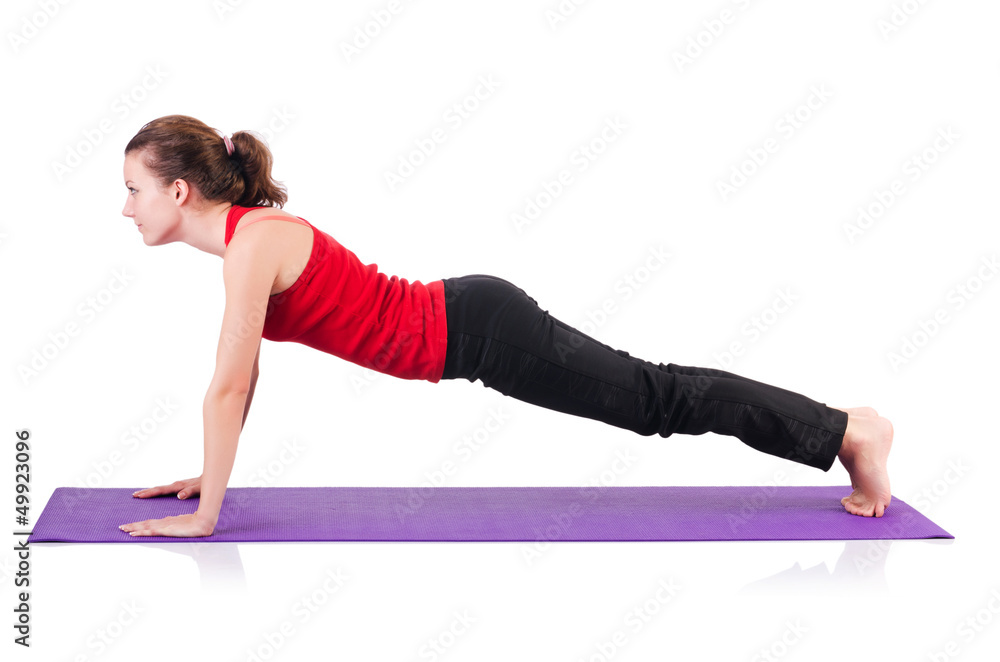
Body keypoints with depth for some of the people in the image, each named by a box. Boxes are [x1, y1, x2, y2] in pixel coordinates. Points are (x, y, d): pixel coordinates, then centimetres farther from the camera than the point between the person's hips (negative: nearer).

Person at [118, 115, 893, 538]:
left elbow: (227, 387, -23)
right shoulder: (243, 233, 7)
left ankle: (850, 432, 15)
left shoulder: (254, 242, -21)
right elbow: (244, 377, 16)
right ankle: (842, 426, 27)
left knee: (663, 401, 2)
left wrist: (203, 516, -16)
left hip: (480, 331, -8)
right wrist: (208, 475, 17)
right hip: (464, 323, 8)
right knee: (658, 400, 15)